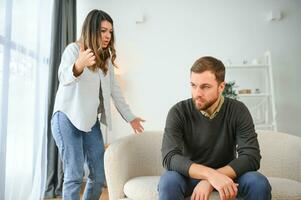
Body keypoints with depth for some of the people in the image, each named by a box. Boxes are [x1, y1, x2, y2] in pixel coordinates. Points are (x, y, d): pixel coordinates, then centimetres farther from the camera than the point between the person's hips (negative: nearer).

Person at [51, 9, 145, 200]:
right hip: (67, 118, -6)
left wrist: (130, 117, 11)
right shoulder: (74, 49, -6)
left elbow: (114, 89, 14)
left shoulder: (106, 58, 13)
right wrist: (78, 66, -47)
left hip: (91, 121, 6)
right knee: (74, 175, -8)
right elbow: (64, 77, -24)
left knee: (99, 176, 6)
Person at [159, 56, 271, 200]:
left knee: (259, 183, -27)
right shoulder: (178, 112, -16)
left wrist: (210, 180, -32)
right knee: (168, 181, -32)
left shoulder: (238, 111, -13)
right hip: (191, 176, -1)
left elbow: (251, 157, -19)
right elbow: (169, 157, -26)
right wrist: (210, 174, -41)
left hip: (226, 175, 1)